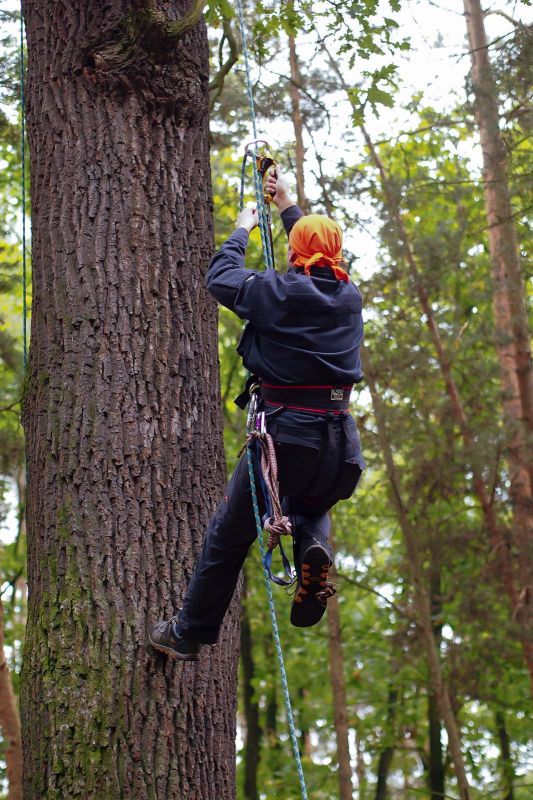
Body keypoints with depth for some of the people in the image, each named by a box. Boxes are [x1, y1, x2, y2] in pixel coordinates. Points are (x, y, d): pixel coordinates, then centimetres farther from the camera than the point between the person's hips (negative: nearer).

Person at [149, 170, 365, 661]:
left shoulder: (279, 292, -8)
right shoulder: (350, 296, 6)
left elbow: (221, 279, 8)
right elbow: (323, 262, 27)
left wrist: (242, 230, 25)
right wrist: (287, 205, 38)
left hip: (286, 433, -4)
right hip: (341, 439, 4)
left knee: (228, 535, 11)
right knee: (312, 503, 33)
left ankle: (190, 633, 21)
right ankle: (314, 548, -3)